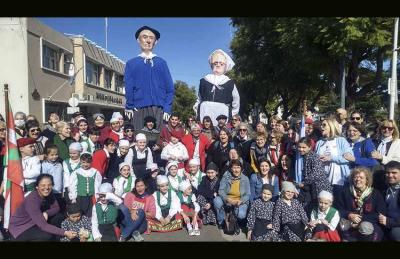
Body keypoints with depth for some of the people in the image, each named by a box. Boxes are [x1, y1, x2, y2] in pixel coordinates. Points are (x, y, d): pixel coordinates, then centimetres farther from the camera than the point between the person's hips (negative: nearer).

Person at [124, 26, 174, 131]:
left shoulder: (161, 63, 14)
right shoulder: (131, 63, 13)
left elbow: (170, 89, 8)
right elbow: (128, 88, 6)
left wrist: (167, 109, -2)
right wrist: (129, 107, -3)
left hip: (158, 110, 1)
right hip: (139, 110, 0)